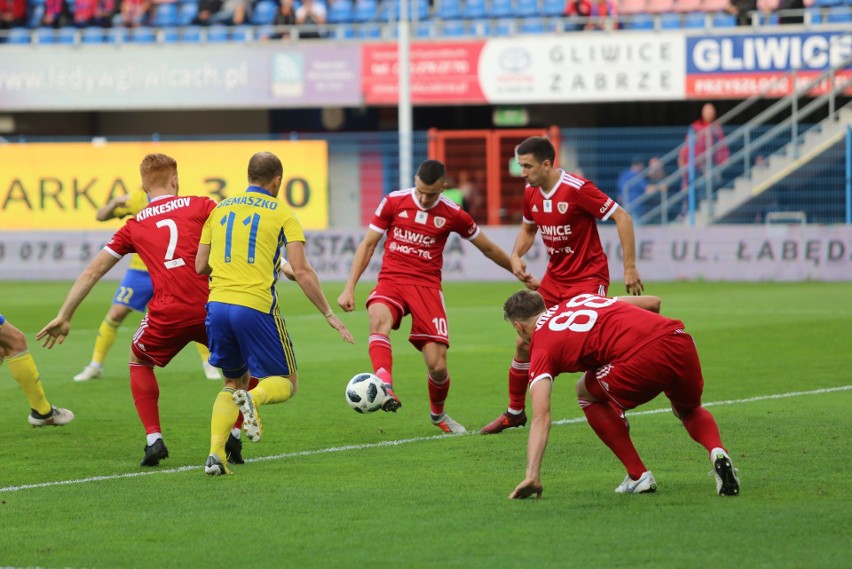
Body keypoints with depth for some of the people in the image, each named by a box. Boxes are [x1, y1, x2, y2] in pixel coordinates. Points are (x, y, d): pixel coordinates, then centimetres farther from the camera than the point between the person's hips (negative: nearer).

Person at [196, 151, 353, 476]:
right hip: (256, 307, -4)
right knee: (286, 383, 11)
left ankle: (215, 453, -1)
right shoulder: (282, 214, 2)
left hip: (217, 304, 4)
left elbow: (200, 267, 14)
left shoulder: (221, 209, 14)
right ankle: (253, 399, -25)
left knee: (234, 382, 20)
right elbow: (301, 271, -6)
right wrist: (329, 315, 0)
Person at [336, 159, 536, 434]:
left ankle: (438, 413, 24)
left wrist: (520, 273, 24)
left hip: (427, 285, 0)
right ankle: (384, 386, -52)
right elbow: (368, 244, 6)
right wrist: (349, 288, 0)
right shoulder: (394, 202, 0)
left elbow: (488, 248, 16)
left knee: (437, 365, -8)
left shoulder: (453, 214, 0)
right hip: (391, 279, 0)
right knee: (379, 317, -37)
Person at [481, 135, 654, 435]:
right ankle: (515, 412, 23)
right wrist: (516, 256, 0)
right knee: (524, 343, 7)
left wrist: (630, 267, -19)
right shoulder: (531, 193, 1)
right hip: (555, 277, 7)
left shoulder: (577, 188, -20)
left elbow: (622, 218, -17)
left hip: (588, 276, -7)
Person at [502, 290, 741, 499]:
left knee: (587, 394, 25)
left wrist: (532, 476, -2)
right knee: (689, 410, 36)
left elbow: (541, 418, 2)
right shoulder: (580, 298, 32)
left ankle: (638, 475, 20)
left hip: (643, 360, -6)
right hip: (681, 341, 6)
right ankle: (718, 452, 3)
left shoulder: (541, 348, 13)